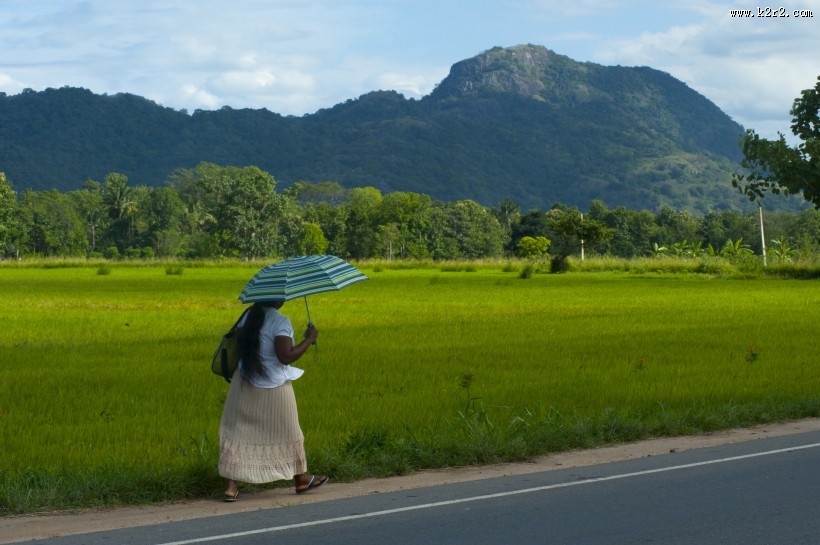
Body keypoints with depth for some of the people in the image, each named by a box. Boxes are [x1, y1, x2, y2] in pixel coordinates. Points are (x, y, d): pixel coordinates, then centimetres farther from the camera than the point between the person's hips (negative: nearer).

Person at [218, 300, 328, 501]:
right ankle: (301, 479, 31)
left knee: (237, 432, 8)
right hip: (274, 387, -4)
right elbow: (286, 356, -24)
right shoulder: (281, 321, -19)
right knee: (288, 432, 14)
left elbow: (238, 343, 8)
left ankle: (231, 486, 0)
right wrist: (310, 339, -15)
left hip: (245, 384, 4)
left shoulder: (249, 316, 0)